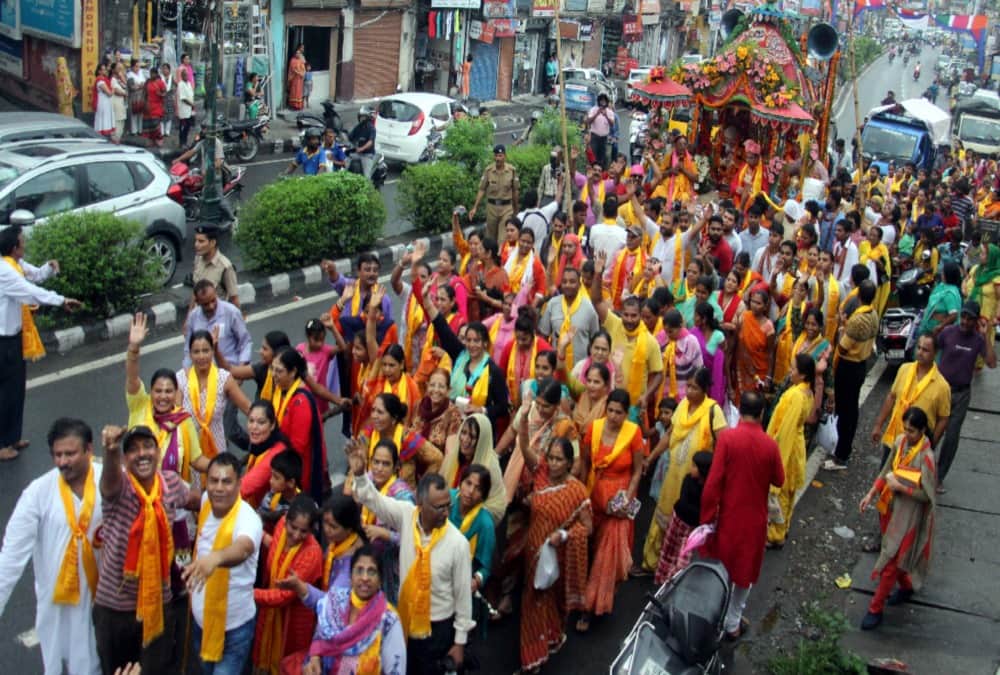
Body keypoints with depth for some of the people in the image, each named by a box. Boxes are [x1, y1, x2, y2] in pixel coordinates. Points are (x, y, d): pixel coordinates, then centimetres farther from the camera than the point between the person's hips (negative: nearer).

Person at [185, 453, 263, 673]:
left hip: (234, 626, -7)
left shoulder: (247, 518, -30)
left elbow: (242, 549, -53)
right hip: (200, 618, 7)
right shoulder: (206, 502, -8)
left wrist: (215, 557, -74)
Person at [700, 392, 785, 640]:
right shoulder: (770, 445, -11)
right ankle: (733, 623, 27)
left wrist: (707, 517, -9)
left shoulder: (727, 437, -17)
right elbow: (779, 481, 4)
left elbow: (713, 481, -17)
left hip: (728, 517, -1)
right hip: (755, 519, 1)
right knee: (745, 570, 18)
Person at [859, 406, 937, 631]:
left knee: (891, 561, 2)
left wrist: (899, 486, -23)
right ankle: (906, 587, 50)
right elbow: (886, 471, 7)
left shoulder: (925, 456, -25)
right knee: (895, 554, 24)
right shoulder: (900, 442, -6)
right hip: (892, 506, 7)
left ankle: (875, 609, 14)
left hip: (908, 516, -7)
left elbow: (927, 495, -20)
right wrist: (871, 494, 1)